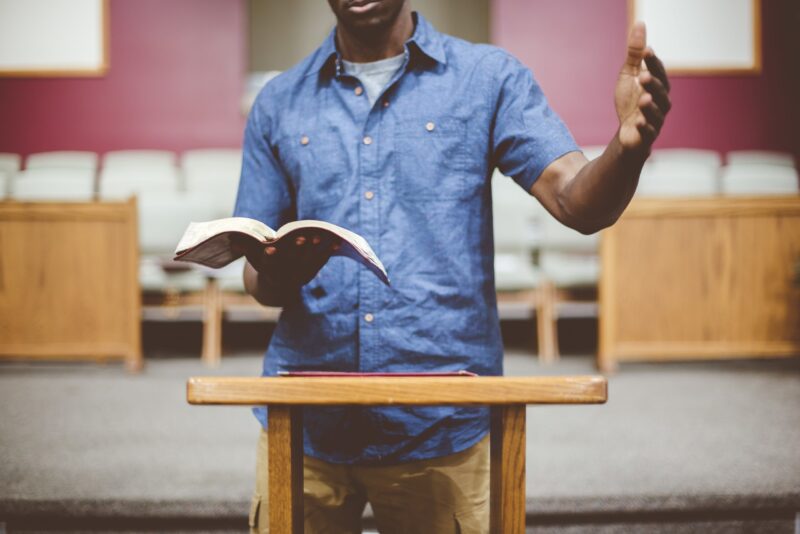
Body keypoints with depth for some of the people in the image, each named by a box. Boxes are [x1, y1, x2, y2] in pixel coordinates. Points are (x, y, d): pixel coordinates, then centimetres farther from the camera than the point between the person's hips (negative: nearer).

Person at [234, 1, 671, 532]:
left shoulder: (490, 78, 3)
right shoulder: (279, 104, 9)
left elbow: (577, 202, -8)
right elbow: (259, 281, 10)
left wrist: (629, 147, -30)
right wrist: (278, 275, -14)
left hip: (442, 427, -1)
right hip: (305, 423, 2)